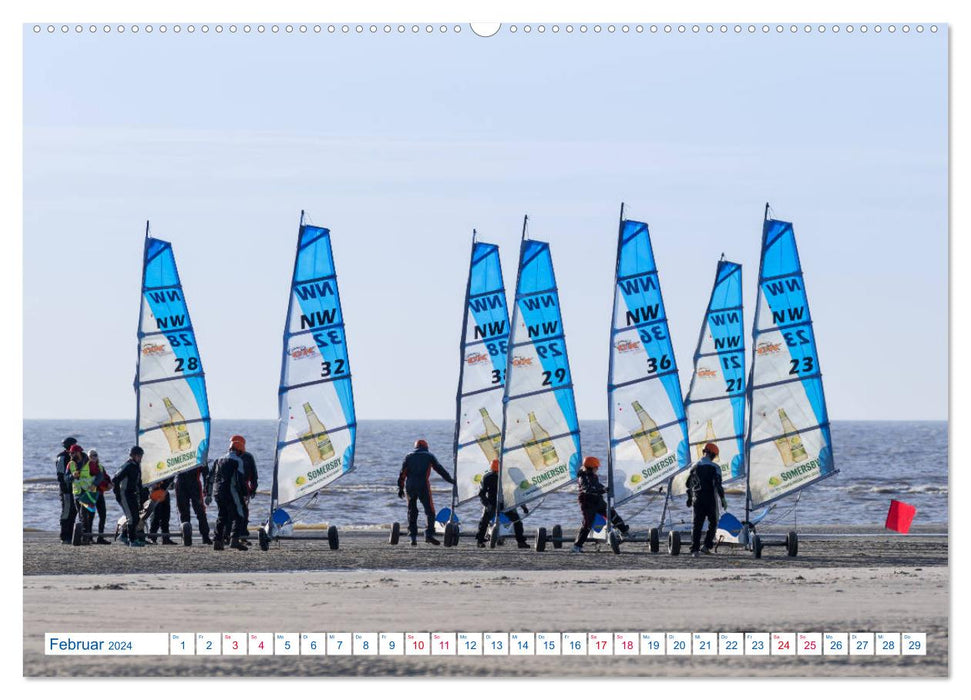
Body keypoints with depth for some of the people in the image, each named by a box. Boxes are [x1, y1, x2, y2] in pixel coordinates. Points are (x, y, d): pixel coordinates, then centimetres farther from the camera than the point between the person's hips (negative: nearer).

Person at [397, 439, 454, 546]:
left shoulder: (409, 456, 15)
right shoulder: (429, 456, 11)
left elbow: (402, 473, 8)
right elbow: (440, 469, 14)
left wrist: (400, 487, 9)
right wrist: (450, 480, 25)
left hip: (410, 486, 3)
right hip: (423, 485, -3)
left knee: (412, 512, 11)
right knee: (430, 510, 0)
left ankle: (413, 537, 6)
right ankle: (429, 534, -16)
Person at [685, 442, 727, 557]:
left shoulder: (695, 467, 8)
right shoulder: (714, 468, -8)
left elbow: (688, 484, 16)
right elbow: (718, 485, -14)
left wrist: (690, 498, 30)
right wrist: (723, 500, -5)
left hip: (697, 500, 4)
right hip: (710, 500, -4)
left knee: (697, 524, 5)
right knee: (713, 522, 12)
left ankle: (694, 550, -2)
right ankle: (707, 546, 0)